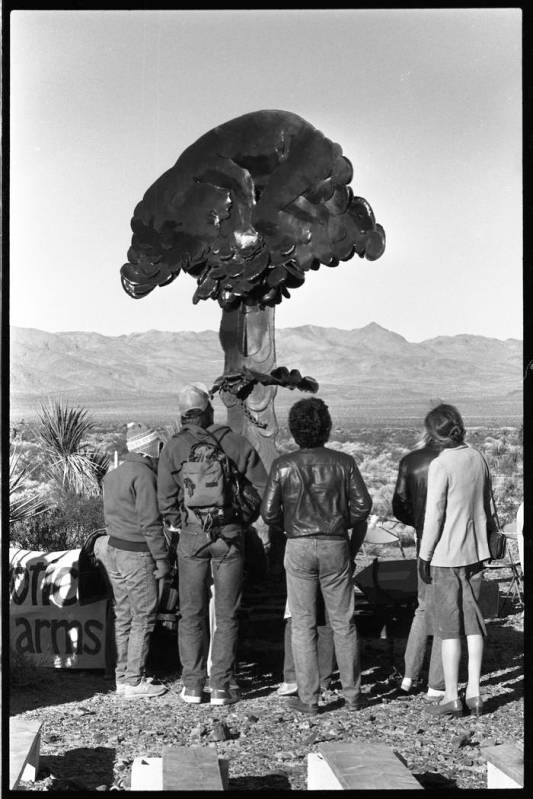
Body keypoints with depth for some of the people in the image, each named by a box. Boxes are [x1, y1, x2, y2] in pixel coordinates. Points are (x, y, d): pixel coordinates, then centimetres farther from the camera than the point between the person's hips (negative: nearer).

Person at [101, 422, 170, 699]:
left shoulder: (113, 474, 12)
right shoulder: (144, 475, -17)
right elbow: (150, 522, -19)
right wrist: (162, 559, -14)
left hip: (114, 549, 9)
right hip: (138, 554, -9)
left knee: (124, 616, 15)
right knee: (143, 618, -1)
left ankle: (122, 676, 21)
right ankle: (134, 682, 3)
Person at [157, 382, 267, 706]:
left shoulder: (174, 447, -2)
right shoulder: (237, 443, -1)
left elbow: (166, 499, -4)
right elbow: (262, 488, -1)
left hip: (191, 536, 0)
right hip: (230, 536, 0)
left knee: (192, 614, 10)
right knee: (227, 615, 7)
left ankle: (193, 685, 12)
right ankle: (221, 686, 7)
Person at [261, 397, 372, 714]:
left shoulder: (284, 465, -5)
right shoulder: (343, 462, -3)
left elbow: (268, 512, -6)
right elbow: (363, 504, -5)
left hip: (299, 546, -1)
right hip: (336, 546, 1)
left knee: (303, 624, 6)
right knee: (343, 622, 11)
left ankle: (308, 697, 7)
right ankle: (353, 694, 16)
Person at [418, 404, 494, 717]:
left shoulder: (441, 465, -16)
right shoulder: (478, 459, 3)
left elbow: (434, 515, -15)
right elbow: (487, 505, 11)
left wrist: (424, 556, -6)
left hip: (446, 555, -6)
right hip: (475, 551, 6)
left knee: (449, 627, 1)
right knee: (473, 622, 11)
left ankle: (452, 697, 7)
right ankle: (474, 693, 15)